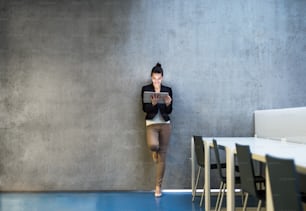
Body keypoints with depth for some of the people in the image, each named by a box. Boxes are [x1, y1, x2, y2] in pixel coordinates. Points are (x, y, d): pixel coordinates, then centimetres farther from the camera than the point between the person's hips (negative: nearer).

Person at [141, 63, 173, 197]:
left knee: (162, 156, 1)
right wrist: (153, 103, -27)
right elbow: (145, 109, -8)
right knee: (153, 145, -31)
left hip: (165, 124, 2)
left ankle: (158, 186, 13)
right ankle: (154, 151, 10)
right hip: (151, 124, -2)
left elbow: (169, 111, 0)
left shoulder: (168, 90, 4)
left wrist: (168, 103, -21)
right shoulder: (145, 89, 0)